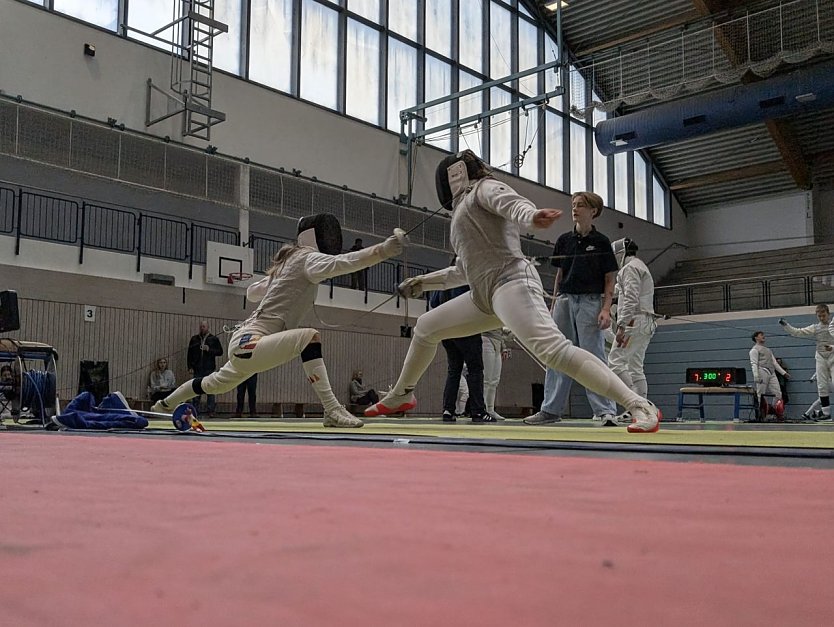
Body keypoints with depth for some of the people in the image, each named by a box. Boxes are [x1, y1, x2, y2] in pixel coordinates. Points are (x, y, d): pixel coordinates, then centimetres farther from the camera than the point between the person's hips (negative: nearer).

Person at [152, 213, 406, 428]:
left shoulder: (288, 261, 13)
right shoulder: (307, 257, -13)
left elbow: (252, 291, 26)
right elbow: (339, 263, -37)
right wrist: (384, 249, -45)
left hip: (246, 343, 10)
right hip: (249, 343, -10)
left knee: (217, 384, 34)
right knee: (309, 337, -28)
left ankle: (165, 404, 58)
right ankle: (332, 410, -30)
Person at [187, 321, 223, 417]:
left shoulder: (213, 339, 7)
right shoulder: (194, 339, 12)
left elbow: (220, 351, 4)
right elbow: (190, 354, 11)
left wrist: (209, 350, -11)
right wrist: (190, 366, 3)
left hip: (209, 369, -2)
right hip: (197, 369, 2)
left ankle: (211, 411, -1)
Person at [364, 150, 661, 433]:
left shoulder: (485, 188, 3)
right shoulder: (465, 206, 28)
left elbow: (516, 204, -20)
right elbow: (466, 269, 36)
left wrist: (532, 216, -44)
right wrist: (422, 282, 39)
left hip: (511, 283, -9)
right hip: (486, 294, 9)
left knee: (553, 350, -30)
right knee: (425, 327, 20)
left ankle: (640, 406, -33)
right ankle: (400, 395, 39)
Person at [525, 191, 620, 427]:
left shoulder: (601, 242, 0)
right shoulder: (564, 240, 10)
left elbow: (610, 279, 0)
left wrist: (606, 309, -11)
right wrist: (554, 305, 11)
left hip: (590, 302, -4)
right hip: (565, 301, 4)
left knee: (593, 356, -8)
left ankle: (605, 411, -4)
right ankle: (551, 409, 13)